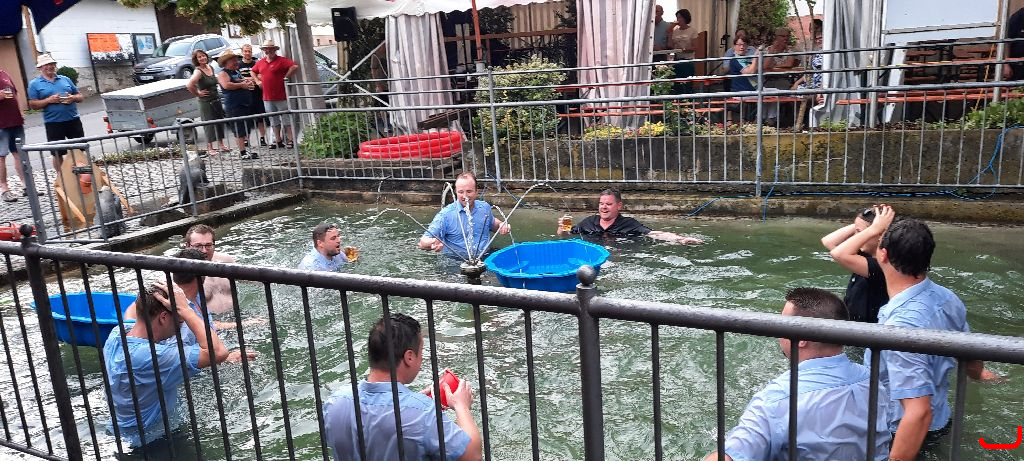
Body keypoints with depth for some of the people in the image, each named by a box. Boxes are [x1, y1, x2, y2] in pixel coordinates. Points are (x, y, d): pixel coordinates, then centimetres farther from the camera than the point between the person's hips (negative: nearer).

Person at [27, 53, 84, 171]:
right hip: (53, 124, -3)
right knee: (58, 153, 4)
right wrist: (49, 100, -17)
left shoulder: (65, 79, 12)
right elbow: (32, 105, -3)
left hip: (73, 120, 3)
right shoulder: (35, 84, 2)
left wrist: (73, 98, -9)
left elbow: (81, 97, 14)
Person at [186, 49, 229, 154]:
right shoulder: (198, 72, -17)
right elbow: (190, 85, -32)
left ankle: (221, 144, 26)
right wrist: (198, 94, -18)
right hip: (206, 102, -7)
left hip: (216, 99, 7)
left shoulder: (210, 67, 5)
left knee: (220, 122, 13)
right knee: (209, 124, 0)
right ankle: (210, 147, 10)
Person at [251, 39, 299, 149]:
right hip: (267, 98, 7)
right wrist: (257, 81, 13)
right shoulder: (260, 63, 13)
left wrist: (285, 77, -16)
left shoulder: (281, 60, -7)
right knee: (274, 120, 12)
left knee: (287, 119, -1)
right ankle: (278, 140, 19)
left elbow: (295, 66, -21)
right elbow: (253, 72, 30)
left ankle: (291, 140, 3)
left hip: (281, 97, -7)